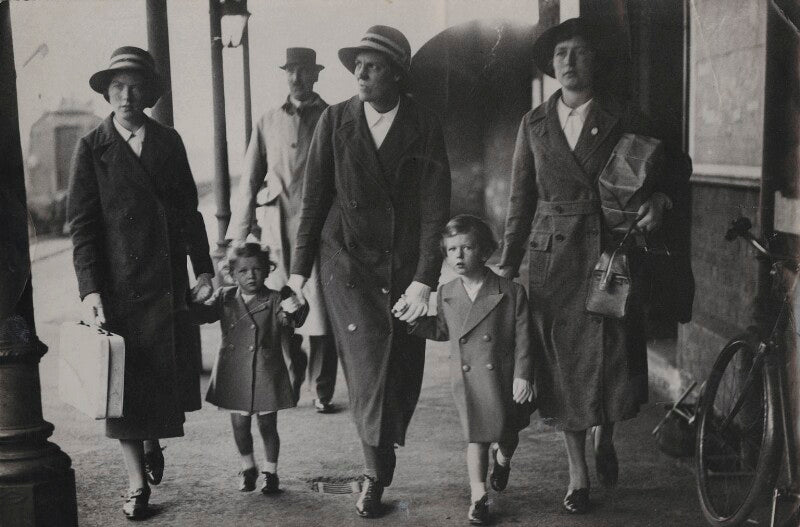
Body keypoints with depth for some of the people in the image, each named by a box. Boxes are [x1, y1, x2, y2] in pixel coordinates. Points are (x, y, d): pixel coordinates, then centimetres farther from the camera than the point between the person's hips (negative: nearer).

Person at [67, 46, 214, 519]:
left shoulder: (169, 141, 8)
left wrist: (203, 267, 6)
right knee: (125, 384, 4)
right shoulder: (92, 148, -1)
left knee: (168, 377, 8)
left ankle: (152, 443, 38)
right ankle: (138, 484, 17)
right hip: (118, 286, -2)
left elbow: (188, 209, 11)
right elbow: (81, 224, -4)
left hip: (170, 283, 3)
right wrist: (90, 289, -12)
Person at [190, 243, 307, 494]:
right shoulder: (225, 298, 2)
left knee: (268, 426, 7)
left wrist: (293, 311, -41)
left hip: (266, 376, -2)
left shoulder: (273, 300, -5)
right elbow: (203, 314, -7)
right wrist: (196, 301, -28)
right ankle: (248, 468, 32)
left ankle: (271, 472, 26)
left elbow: (290, 320, -18)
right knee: (239, 425, 9)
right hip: (235, 376, 2)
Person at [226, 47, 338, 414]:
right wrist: (237, 237, 6)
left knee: (320, 312, -4)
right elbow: (249, 182, 13)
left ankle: (322, 392, 7)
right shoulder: (268, 122, 14)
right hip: (276, 229, 2)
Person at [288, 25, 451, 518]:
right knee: (368, 356, -11)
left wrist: (425, 279, -12)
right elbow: (314, 197, 4)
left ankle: (377, 468, 27)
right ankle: (377, 472, 0)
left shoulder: (424, 126, -3)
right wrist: (300, 267, 5)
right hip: (347, 259, 0)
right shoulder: (335, 120, 0)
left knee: (402, 366, 5)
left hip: (405, 264, 1)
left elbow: (435, 207, -6)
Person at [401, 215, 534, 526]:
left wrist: (522, 376, -12)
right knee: (476, 437, 5)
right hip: (467, 381, 2)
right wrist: (414, 319, 2)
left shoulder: (511, 292, -10)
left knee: (507, 434, 13)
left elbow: (523, 337, -8)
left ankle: (502, 460, 48)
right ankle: (478, 497, 16)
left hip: (504, 378, -2)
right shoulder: (445, 294, 2)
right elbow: (442, 330, 16)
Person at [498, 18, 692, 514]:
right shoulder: (534, 123, 7)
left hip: (609, 250, -1)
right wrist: (509, 263, 6)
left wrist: (662, 198, -9)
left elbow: (677, 163, 11)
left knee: (613, 357, -2)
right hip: (552, 255, 2)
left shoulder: (623, 118, 1)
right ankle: (578, 474, 17)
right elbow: (521, 199, 9)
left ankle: (605, 440, 30)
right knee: (562, 362, 4)